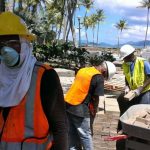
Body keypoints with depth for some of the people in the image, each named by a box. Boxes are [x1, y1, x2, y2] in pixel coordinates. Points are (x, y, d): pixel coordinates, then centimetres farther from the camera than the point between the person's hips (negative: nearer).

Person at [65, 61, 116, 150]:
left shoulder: (82, 70, 14)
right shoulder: (98, 77, -10)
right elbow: (95, 99, -8)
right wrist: (93, 113, 6)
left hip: (68, 105, 8)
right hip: (80, 109, -8)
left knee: (73, 135, 17)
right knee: (86, 135, 6)